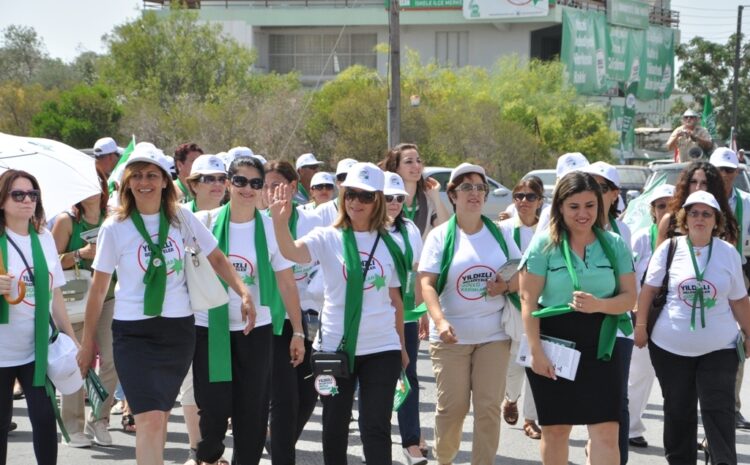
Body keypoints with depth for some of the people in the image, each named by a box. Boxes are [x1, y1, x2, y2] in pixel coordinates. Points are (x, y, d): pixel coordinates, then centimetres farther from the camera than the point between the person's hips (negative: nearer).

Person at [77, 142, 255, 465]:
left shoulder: (181, 218, 1)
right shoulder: (114, 228, -5)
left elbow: (216, 258, 7)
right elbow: (98, 289, 1)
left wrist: (244, 292, -9)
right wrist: (87, 344, 4)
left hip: (178, 329, 3)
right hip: (134, 333, -3)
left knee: (160, 415, 13)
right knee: (151, 419, -16)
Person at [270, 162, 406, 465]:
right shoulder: (328, 238, -3)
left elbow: (395, 299, 11)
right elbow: (292, 252, -24)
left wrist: (402, 346, 13)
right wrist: (280, 221, -44)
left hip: (381, 349, 0)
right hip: (335, 347, 0)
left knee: (376, 428, -2)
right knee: (335, 426, 10)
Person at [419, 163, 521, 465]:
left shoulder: (499, 233, 8)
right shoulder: (440, 236, 0)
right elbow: (426, 283, -8)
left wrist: (507, 286, -10)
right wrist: (439, 320, -23)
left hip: (493, 335, 2)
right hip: (451, 336, -2)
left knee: (489, 407, -2)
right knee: (451, 406, 1)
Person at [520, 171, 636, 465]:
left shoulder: (614, 244, 2)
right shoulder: (545, 244, -4)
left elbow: (629, 297, 1)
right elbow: (529, 300, -6)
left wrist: (598, 304, -20)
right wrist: (536, 351, -12)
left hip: (600, 347, 1)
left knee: (605, 430, -9)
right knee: (555, 429, 11)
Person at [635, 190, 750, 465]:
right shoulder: (669, 248, -2)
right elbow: (649, 288, 4)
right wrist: (640, 325, 2)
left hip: (719, 348, 0)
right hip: (671, 346, 0)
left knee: (719, 410, -5)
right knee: (678, 411, 10)